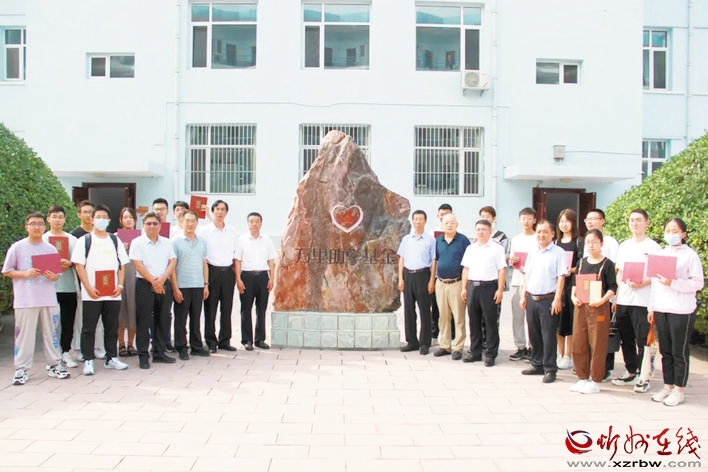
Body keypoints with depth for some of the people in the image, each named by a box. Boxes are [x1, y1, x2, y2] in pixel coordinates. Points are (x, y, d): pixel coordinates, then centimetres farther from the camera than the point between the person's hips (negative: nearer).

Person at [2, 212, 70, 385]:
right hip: (25, 300, -2)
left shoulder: (51, 249, 9)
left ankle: (55, 364, 17)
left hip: (48, 299, 3)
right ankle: (21, 369, 8)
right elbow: (6, 271, 3)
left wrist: (53, 276, -9)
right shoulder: (17, 247, 1)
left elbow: (57, 273, 14)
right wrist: (25, 274, -13)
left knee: (50, 333, 8)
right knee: (24, 335, 0)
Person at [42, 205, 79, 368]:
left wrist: (69, 264, -13)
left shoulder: (72, 239, 9)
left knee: (68, 321, 4)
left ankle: (66, 352, 15)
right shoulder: (43, 239, 6)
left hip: (69, 286, 1)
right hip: (49, 285, -1)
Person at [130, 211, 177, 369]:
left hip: (164, 285, 4)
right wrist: (153, 281, -12)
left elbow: (172, 262, 5)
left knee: (163, 320, 8)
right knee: (144, 321, -1)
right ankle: (143, 355, 5)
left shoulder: (166, 243, 12)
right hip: (144, 285, -4)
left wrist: (162, 279, -10)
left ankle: (159, 352, 18)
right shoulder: (137, 243, -1)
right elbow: (138, 265, -8)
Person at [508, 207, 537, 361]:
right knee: (516, 315, 5)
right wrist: (512, 261, 1)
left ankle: (532, 348, 4)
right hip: (516, 280, 5)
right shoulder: (515, 239, 17)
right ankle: (520, 347, 14)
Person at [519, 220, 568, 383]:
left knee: (549, 336, -2)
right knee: (534, 334, 12)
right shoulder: (532, 253, 16)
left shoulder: (558, 253, -4)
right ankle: (537, 365, 24)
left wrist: (557, 299, -15)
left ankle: (550, 369, 5)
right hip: (531, 299, 6)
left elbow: (561, 277, -9)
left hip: (548, 299, -6)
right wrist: (523, 296, 12)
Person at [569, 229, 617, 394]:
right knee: (578, 344, 9)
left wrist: (602, 300, -21)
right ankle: (583, 378, 21)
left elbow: (612, 288, -8)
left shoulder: (607, 264, -5)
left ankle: (595, 381, 11)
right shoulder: (582, 262, 11)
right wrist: (573, 296, -1)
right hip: (580, 306, 6)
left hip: (598, 307, -5)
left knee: (597, 345, 0)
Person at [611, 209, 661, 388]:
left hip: (642, 301, -6)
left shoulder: (652, 246, -2)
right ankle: (631, 373, 22)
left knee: (642, 341, -3)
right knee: (626, 340, 11)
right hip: (622, 300, 6)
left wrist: (642, 283, -20)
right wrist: (615, 297, 11)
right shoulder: (624, 246, 15)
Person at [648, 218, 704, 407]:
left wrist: (672, 283, -20)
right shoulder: (660, 254, 13)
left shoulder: (690, 255, -4)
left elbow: (698, 283, -10)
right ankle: (668, 386, 20)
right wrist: (651, 307, 14)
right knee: (665, 351, 10)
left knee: (679, 352, 1)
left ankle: (679, 390, 10)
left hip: (682, 311, -5)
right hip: (661, 309, 5)